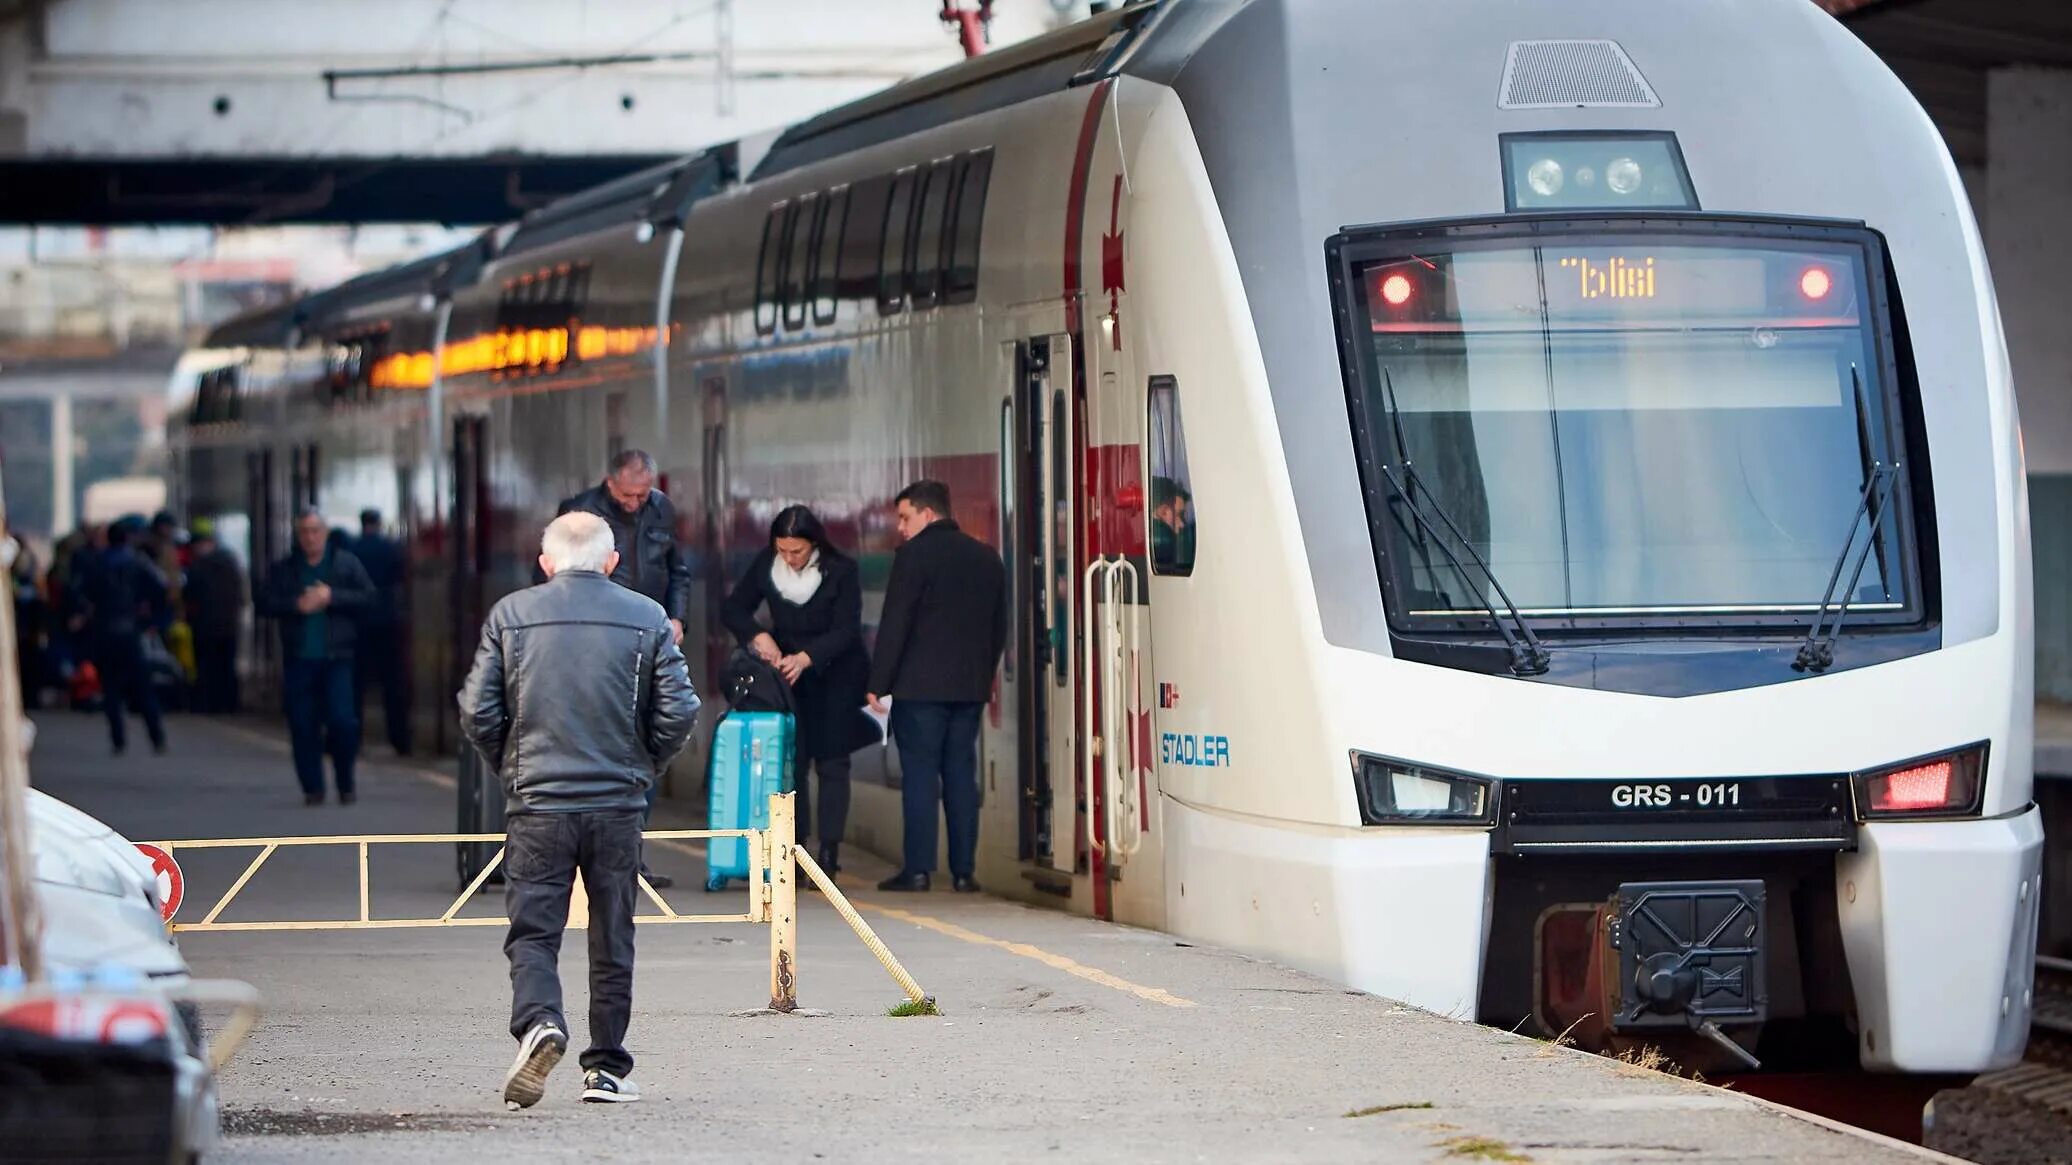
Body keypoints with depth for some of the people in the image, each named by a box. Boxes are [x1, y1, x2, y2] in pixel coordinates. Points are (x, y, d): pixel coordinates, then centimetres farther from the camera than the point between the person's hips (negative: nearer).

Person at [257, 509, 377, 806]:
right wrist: (296, 605, -13)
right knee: (302, 726, -1)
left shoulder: (347, 563, 5)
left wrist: (331, 597, -13)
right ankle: (312, 788, 7)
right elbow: (265, 603, 1)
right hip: (298, 659, 2)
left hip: (337, 658, -2)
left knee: (342, 721, -8)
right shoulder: (283, 569, 10)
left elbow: (367, 597, -3)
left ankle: (346, 784, 9)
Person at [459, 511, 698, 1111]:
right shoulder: (647, 618, 2)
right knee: (612, 938, 11)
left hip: (536, 802, -1)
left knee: (532, 931, 1)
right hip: (617, 804, 1)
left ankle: (538, 1022, -25)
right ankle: (606, 1067, 15)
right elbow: (679, 711, -2)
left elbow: (477, 711, -2)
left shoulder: (510, 614, 0)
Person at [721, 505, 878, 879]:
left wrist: (806, 658, -32)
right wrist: (758, 636, -20)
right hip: (786, 671, 3)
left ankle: (829, 850, -7)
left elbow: (846, 631, -18)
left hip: (836, 676, -3)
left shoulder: (841, 571, -15)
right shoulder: (766, 564, -5)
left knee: (831, 762, -7)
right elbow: (732, 609, 0)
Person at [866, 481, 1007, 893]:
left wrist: (877, 684, -9)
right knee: (961, 774, 8)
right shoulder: (986, 558, 12)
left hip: (920, 685, -6)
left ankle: (918, 868, -7)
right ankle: (963, 870, 5)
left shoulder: (915, 554, -8)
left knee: (920, 774, -4)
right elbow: (999, 627, 17)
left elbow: (894, 625, -11)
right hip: (970, 686, 6)